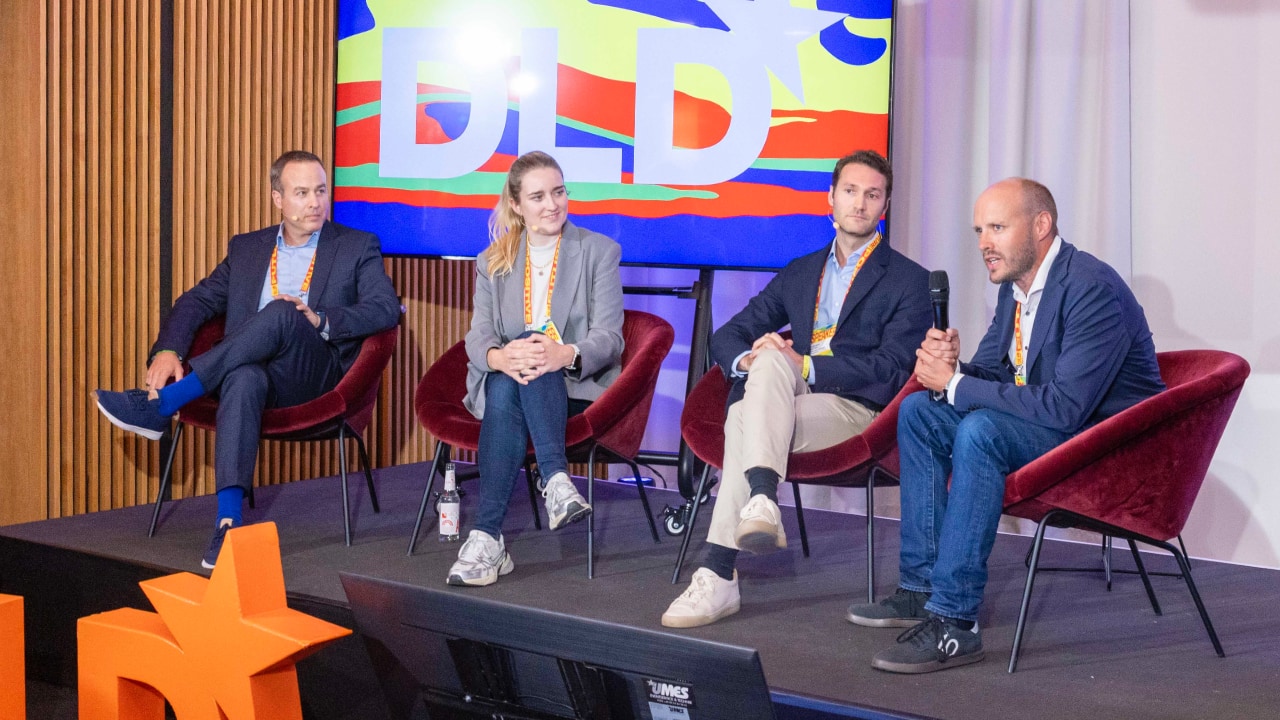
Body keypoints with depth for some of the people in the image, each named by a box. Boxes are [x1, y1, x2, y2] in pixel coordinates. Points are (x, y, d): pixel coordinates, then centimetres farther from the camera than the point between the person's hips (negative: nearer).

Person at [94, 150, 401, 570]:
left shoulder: (358, 247, 11)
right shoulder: (246, 248, 21)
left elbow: (386, 310, -3)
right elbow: (197, 301, 14)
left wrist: (319, 320, -18)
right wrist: (167, 350, -7)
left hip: (316, 378, -2)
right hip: (253, 372, 2)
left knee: (280, 312, -34)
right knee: (244, 379, -38)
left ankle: (159, 404, -33)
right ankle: (228, 519, -45)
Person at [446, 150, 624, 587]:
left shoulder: (600, 252, 8)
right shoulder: (492, 262, 16)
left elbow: (608, 337, -4)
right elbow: (478, 337, 1)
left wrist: (566, 353, -29)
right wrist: (501, 357, -26)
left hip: (576, 384, -2)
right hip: (501, 382, 2)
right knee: (505, 387, -36)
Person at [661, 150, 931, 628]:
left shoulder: (909, 281, 7)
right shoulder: (799, 273, 23)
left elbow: (890, 370, -7)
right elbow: (727, 336, 17)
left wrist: (803, 365, -17)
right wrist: (745, 358, -9)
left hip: (858, 413, -4)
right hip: (787, 402, 4)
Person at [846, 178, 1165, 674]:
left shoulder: (1092, 289, -23)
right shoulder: (1016, 284, 6)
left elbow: (1064, 406, -31)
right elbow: (988, 372, 12)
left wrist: (955, 385, -24)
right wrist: (949, 366, -14)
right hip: (1046, 422, 10)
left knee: (980, 431, -32)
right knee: (918, 412, 4)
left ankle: (953, 621, -29)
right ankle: (921, 586, 4)